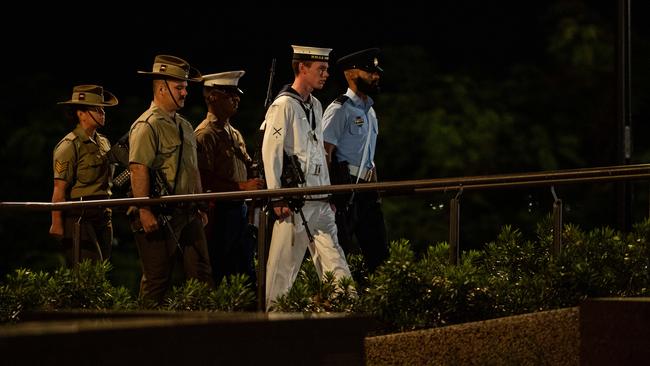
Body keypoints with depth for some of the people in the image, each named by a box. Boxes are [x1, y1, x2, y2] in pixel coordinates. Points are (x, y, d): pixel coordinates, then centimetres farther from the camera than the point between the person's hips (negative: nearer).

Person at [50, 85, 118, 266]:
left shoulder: (103, 142, 15)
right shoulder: (69, 146, -10)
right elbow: (59, 189, -14)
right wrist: (57, 223, -17)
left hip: (103, 216, 8)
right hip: (79, 218, -8)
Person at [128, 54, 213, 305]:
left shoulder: (184, 126, 18)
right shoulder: (146, 126, -11)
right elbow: (138, 170, -18)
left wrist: (200, 208, 20)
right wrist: (144, 212, -23)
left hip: (188, 214, 9)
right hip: (159, 216, -9)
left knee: (201, 275, 5)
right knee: (156, 281, -4)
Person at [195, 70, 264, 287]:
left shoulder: (234, 133, 17)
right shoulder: (205, 135, -12)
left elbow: (247, 165, 25)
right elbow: (204, 179, -20)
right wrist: (241, 186, -22)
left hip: (239, 209, 9)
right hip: (219, 211, -9)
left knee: (245, 269, 10)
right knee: (215, 273, -3)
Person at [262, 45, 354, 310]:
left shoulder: (315, 106, 16)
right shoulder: (283, 106, -10)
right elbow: (270, 153, -13)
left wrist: (328, 190, 20)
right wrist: (277, 198, -16)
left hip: (320, 201, 8)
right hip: (294, 202, -8)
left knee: (334, 262, 3)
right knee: (284, 263, -2)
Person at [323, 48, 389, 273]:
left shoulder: (370, 110, 18)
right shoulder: (339, 109, -10)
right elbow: (325, 155, -15)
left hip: (366, 188, 9)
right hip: (344, 188, -9)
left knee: (378, 250, 7)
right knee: (341, 252, -7)